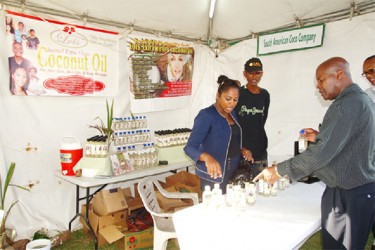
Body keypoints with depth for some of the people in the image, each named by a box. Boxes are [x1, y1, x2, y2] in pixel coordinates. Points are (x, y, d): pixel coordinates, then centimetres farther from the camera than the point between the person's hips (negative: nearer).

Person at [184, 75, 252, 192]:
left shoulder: (232, 113, 6)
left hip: (233, 174, 7)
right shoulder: (206, 115, -18)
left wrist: (241, 150, -1)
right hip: (214, 177, -7)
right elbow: (190, 147, -25)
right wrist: (207, 157, -44)